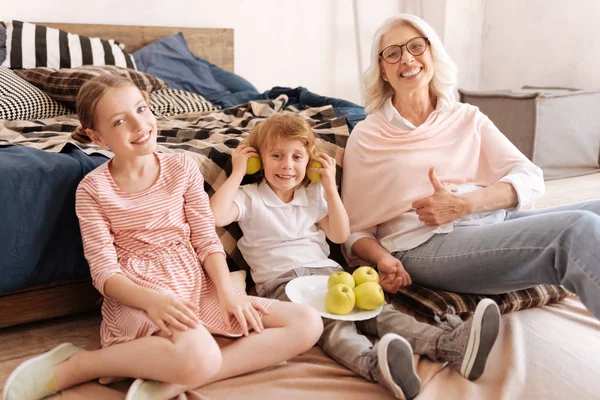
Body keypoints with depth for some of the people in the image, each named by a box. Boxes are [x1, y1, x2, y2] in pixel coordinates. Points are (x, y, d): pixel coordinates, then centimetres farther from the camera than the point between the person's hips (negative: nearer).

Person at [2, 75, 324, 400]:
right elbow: (104, 270, -8)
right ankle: (72, 367, -15)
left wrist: (227, 291, -12)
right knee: (199, 356, -38)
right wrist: (152, 300, -27)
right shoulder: (92, 189, -3)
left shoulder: (182, 168, 5)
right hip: (138, 294, -5)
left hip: (197, 285, 6)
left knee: (308, 324, -10)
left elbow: (206, 239, 5)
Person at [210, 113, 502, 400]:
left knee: (375, 309, -21)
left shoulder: (314, 195, 21)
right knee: (332, 323, -36)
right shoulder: (250, 198, 8)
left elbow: (340, 235, 15)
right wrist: (237, 173, -3)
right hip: (282, 283, -5)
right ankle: (376, 366, -65)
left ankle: (449, 345, -42)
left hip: (327, 273, 5)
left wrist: (330, 187, 9)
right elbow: (216, 216, -10)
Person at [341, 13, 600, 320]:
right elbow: (356, 231, 9)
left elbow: (530, 179, 5)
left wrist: (464, 203, -12)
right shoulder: (366, 137, 10)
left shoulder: (468, 118, 18)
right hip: (426, 243, -5)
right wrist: (382, 258, -14)